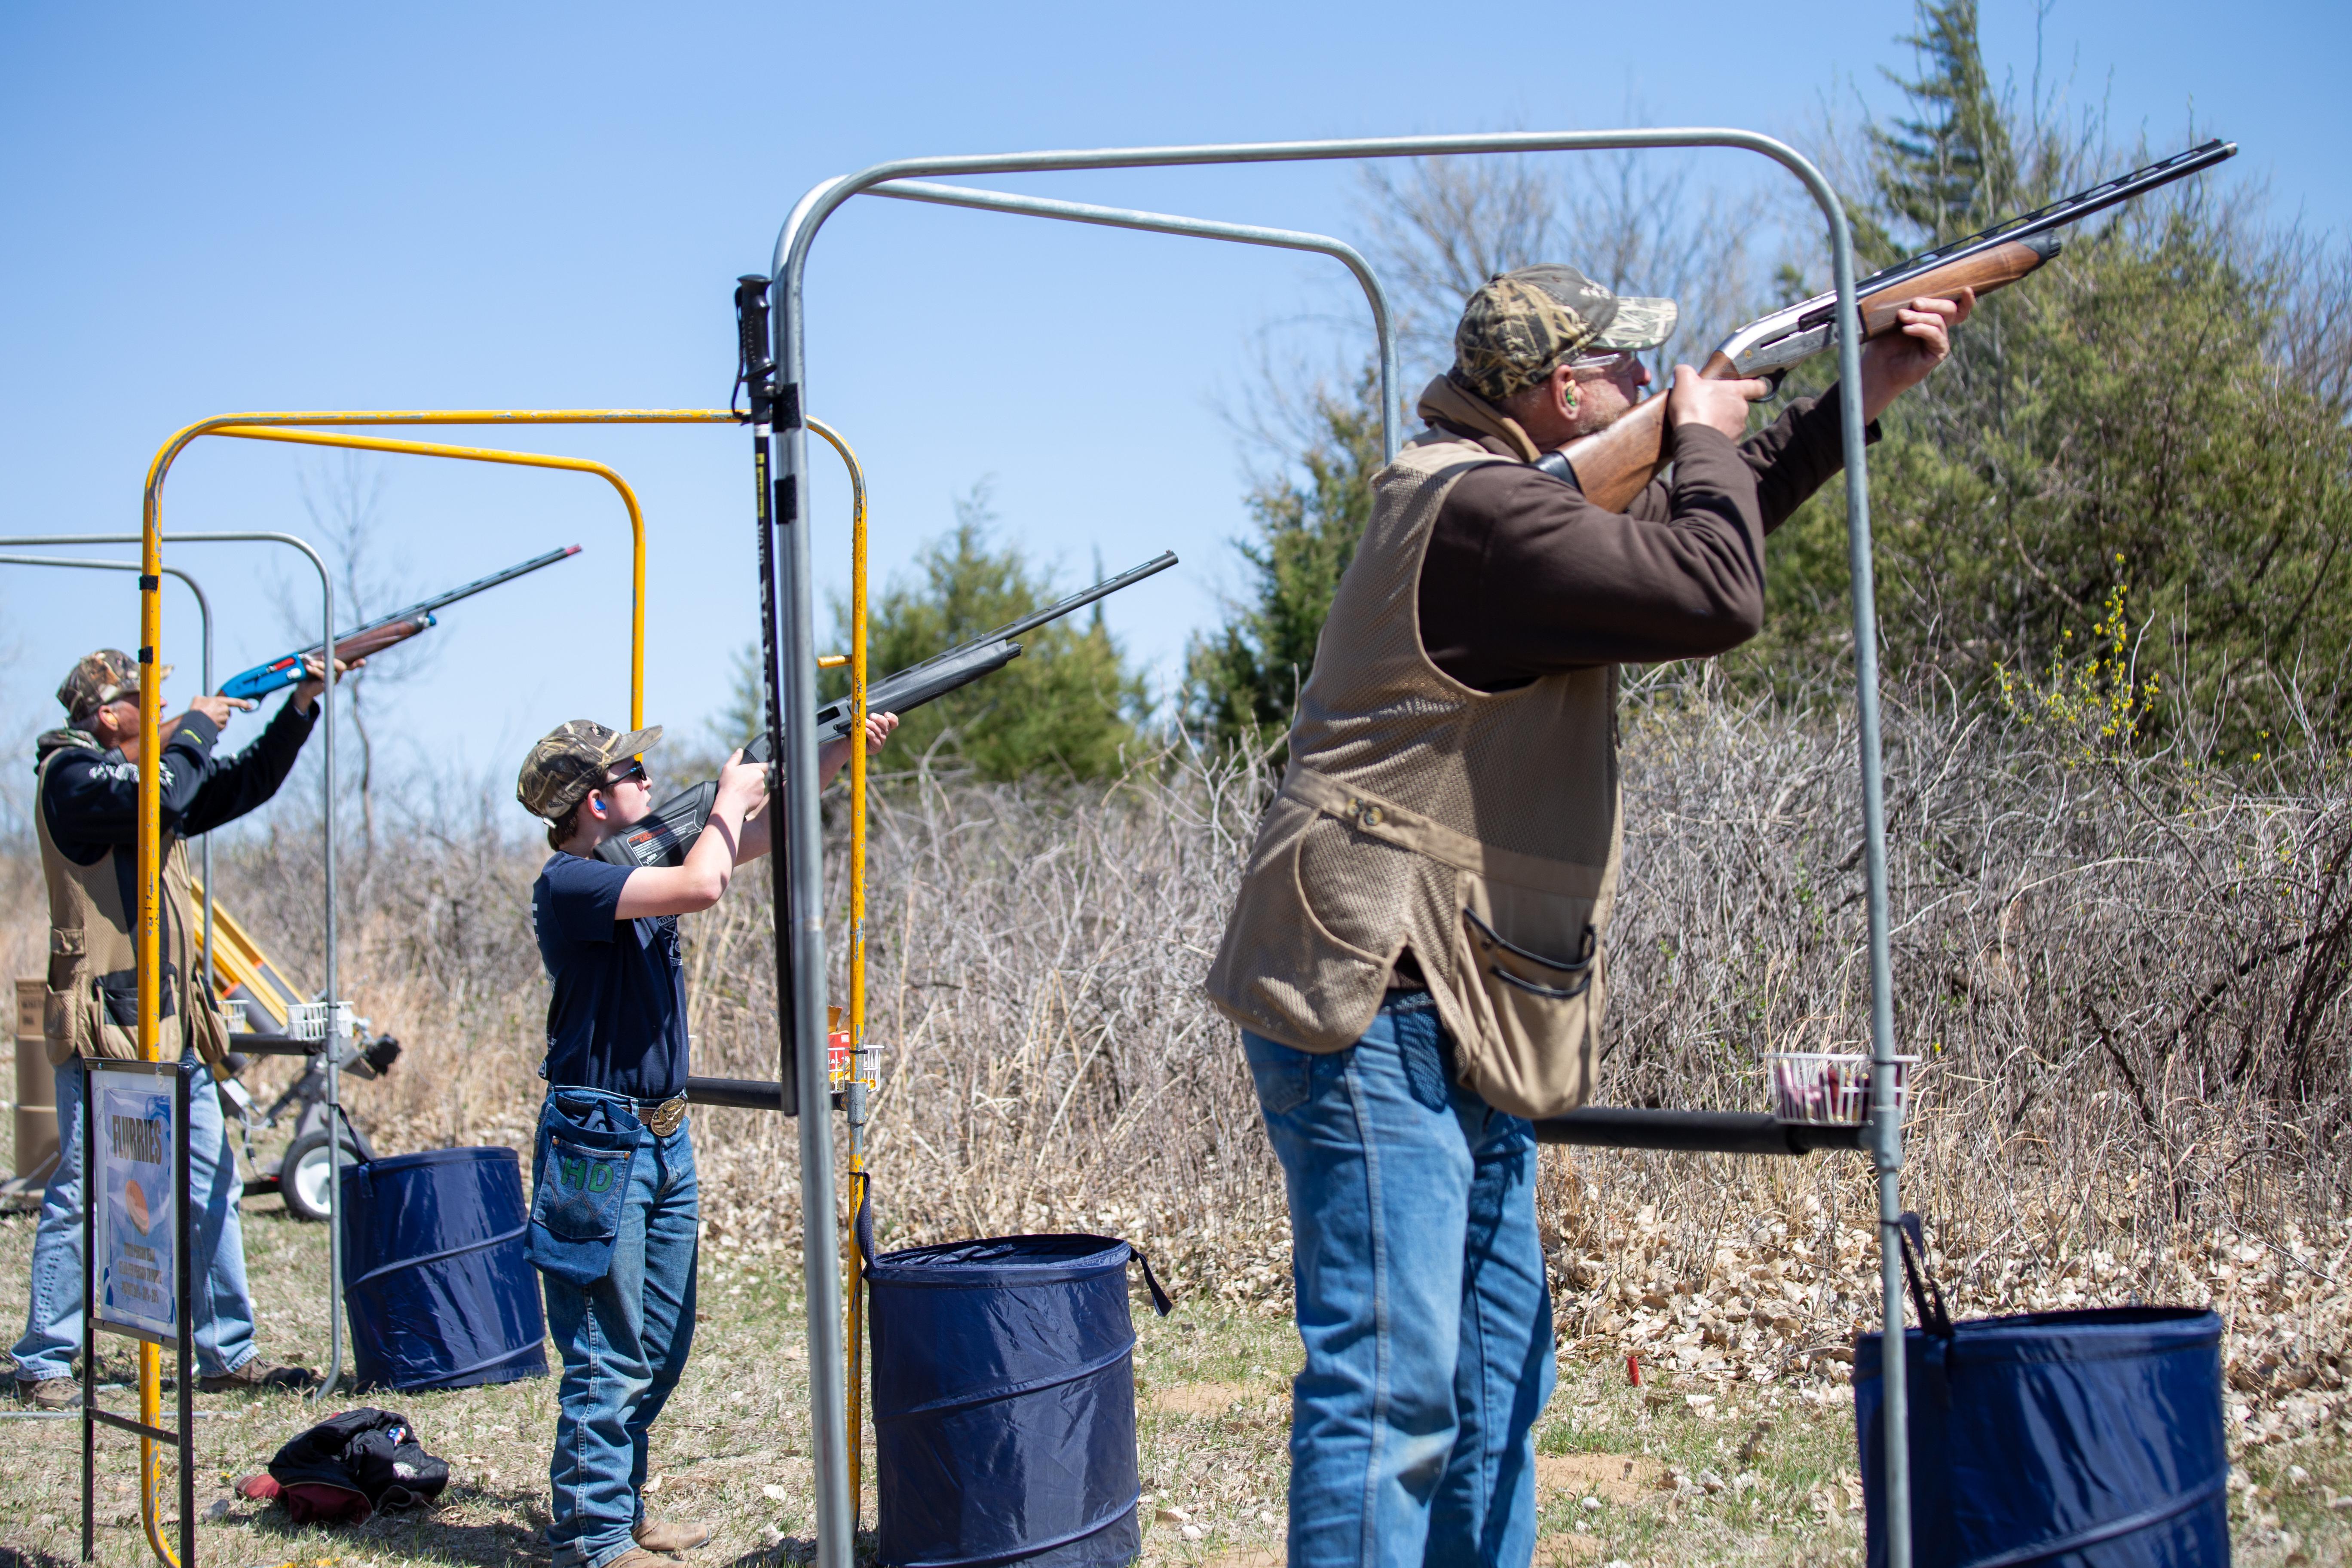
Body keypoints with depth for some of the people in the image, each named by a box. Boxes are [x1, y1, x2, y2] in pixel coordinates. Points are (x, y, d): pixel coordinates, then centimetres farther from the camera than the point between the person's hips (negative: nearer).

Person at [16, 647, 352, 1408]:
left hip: (174, 1023, 9)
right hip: (102, 1025, -9)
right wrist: (197, 727, -9)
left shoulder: (150, 770, 17)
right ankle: (44, 1365, 5)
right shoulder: (72, 773, -8)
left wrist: (303, 703, 11)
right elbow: (160, 799, -24)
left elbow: (247, 784, 21)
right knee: (80, 1195, -4)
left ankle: (229, 1354, 15)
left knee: (212, 1186, 9)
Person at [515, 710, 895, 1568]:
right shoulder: (570, 883, -16)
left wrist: (842, 749, 12)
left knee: (661, 1348, 15)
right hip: (600, 1142, -9)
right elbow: (702, 887, -29)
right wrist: (730, 798, -12)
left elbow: (758, 829, 18)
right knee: (609, 1359, -4)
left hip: (664, 1137, 9)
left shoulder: (641, 859, 11)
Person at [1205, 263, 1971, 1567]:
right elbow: (1716, 594, -20)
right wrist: (1705, 437, -1)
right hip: (1380, 1015, -11)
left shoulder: (1507, 498, 18)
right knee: (1389, 1388, -12)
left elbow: (1679, 537, 30)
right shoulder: (1484, 511, -16)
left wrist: (1859, 399, 25)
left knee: (1495, 1386, 15)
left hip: (1457, 1020, 11)